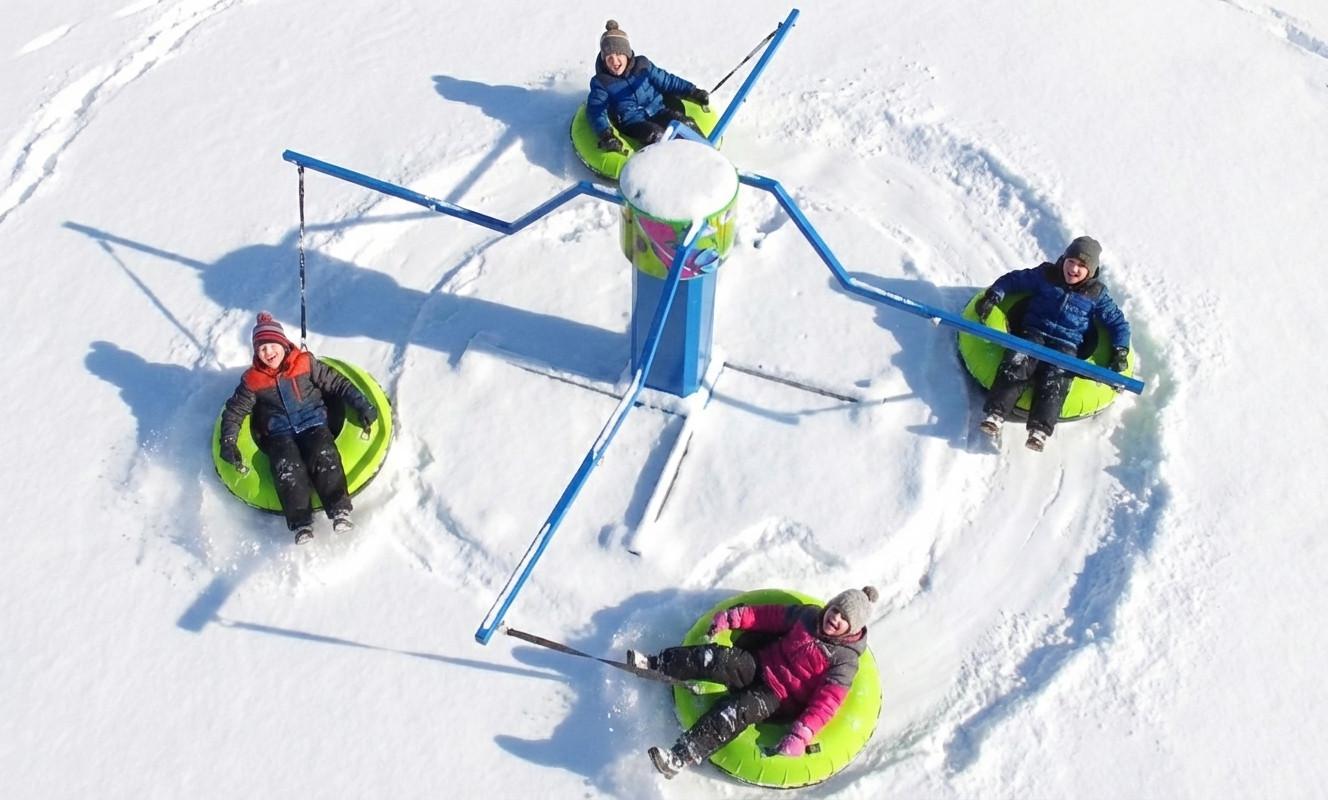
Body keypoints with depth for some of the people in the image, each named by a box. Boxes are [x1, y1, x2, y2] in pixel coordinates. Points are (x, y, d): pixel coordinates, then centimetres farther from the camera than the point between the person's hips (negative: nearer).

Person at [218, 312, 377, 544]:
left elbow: (337, 383, 8)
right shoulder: (252, 380, 8)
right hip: (279, 436, 1)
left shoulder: (305, 363, 6)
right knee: (287, 467, -29)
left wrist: (361, 404, -1)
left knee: (324, 457, -31)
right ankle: (301, 522, -35)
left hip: (314, 425, -1)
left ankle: (340, 510, -36)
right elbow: (234, 411, 14)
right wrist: (228, 443, 1)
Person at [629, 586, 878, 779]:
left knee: (734, 712, -30)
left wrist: (801, 735, -32)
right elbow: (771, 616, 10)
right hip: (761, 665, 5)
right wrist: (734, 617, 3)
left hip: (780, 699, -5)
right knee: (719, 658, -22)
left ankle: (681, 757, -35)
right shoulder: (809, 615, 1)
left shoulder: (845, 661, -14)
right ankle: (656, 664, -16)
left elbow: (826, 702, -22)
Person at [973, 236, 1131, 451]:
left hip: (1066, 345, -1)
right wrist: (993, 295, -4)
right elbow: (1013, 279, 11)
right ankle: (996, 414, -35)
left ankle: (1040, 430, -39)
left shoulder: (1096, 294, 5)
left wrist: (1120, 351, 1)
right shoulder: (1045, 275, 5)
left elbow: (1118, 322, 12)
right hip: (1034, 333, 1)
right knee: (1016, 365, -29)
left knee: (1055, 379, -28)